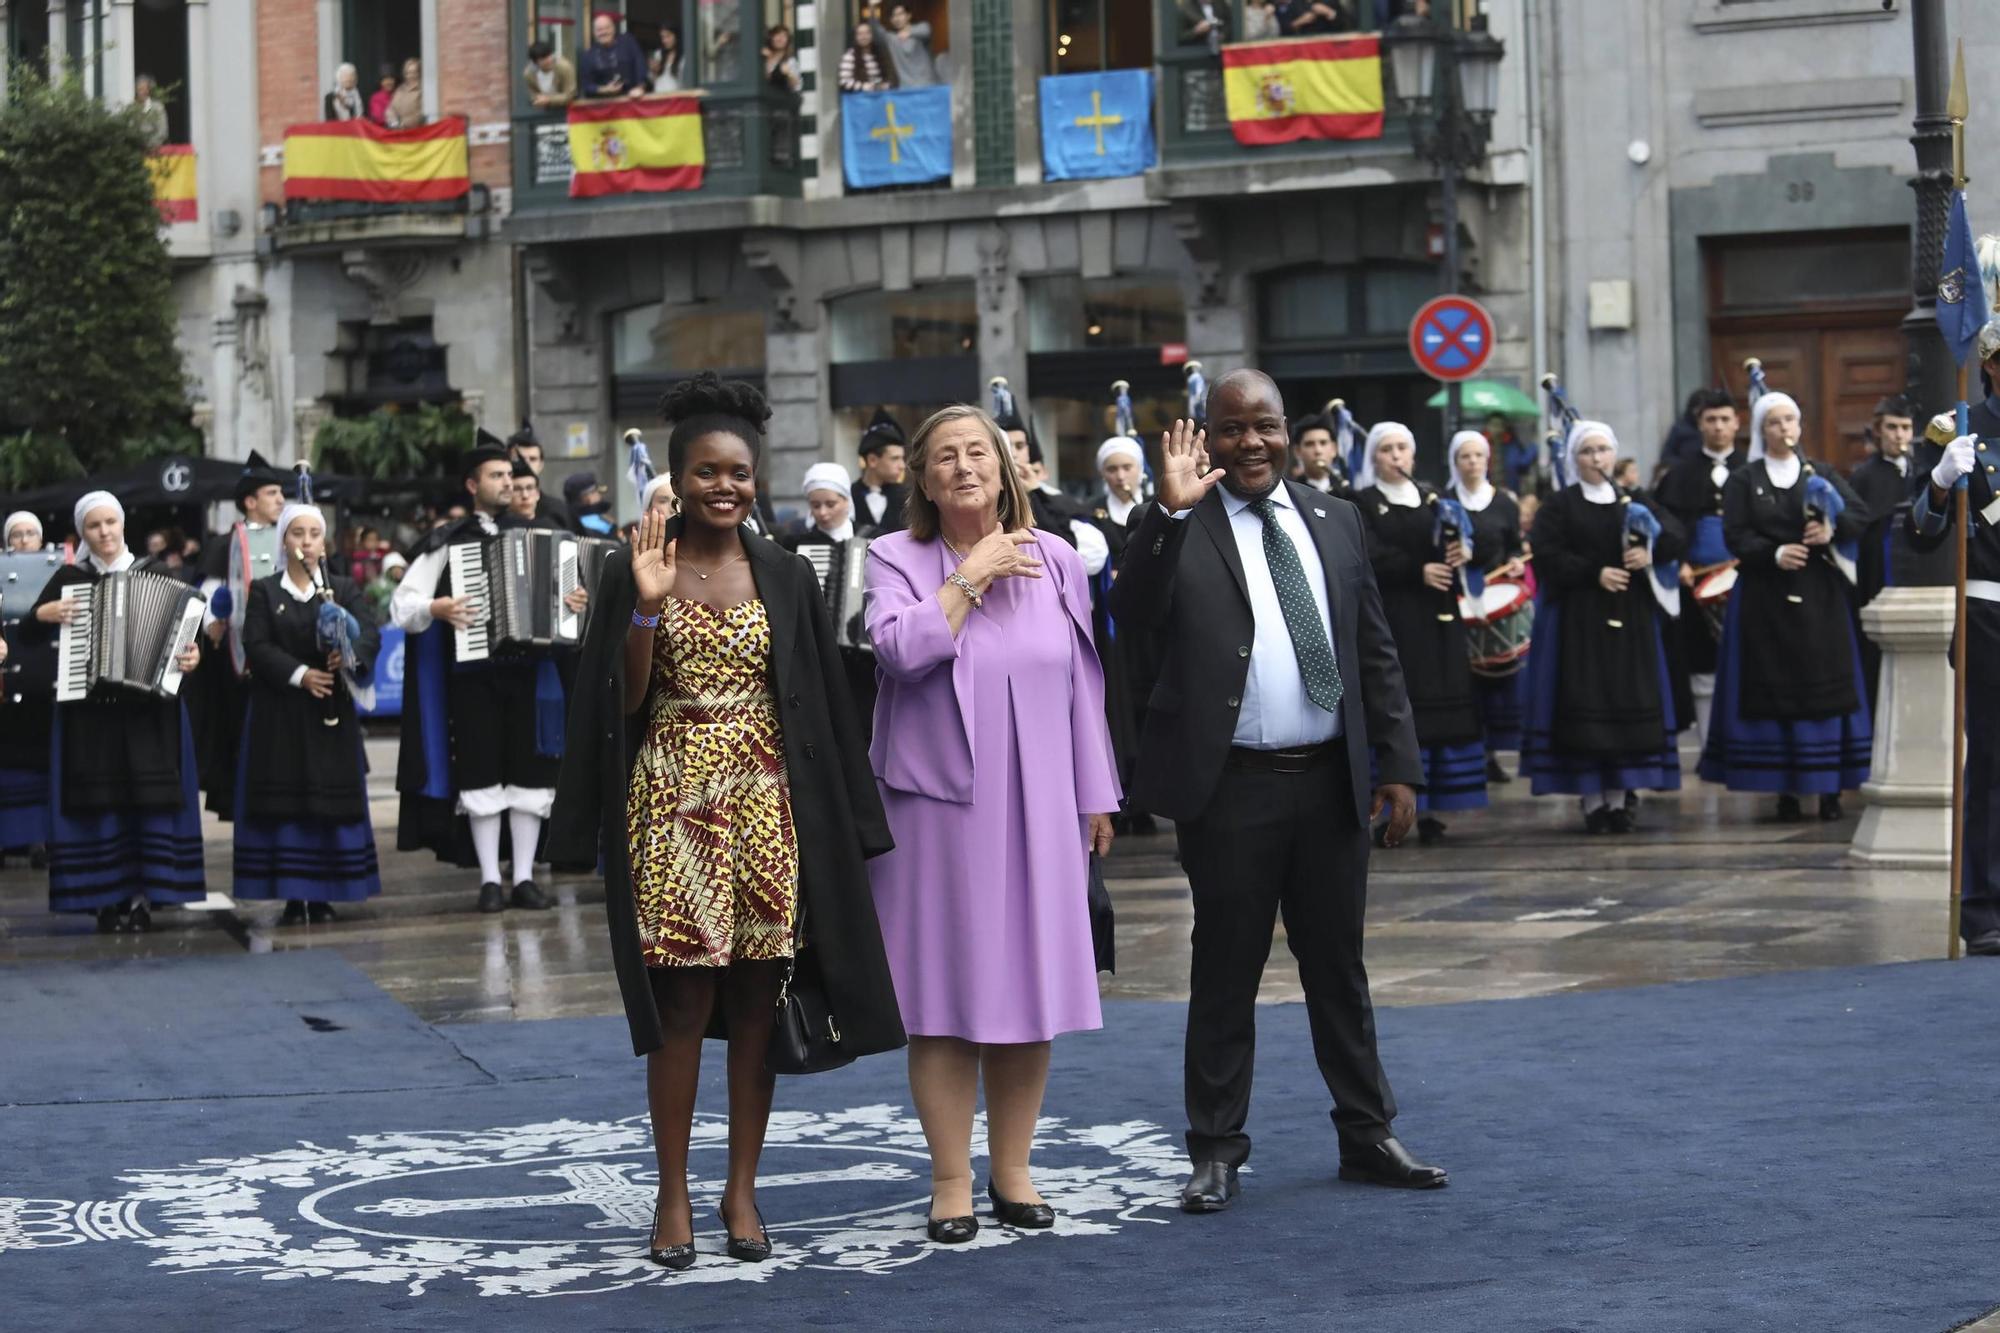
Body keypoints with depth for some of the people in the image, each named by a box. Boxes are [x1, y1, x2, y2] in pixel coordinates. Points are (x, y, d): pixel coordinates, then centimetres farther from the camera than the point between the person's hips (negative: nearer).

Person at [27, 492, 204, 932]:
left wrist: (191, 655, -13)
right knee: (99, 801, -2)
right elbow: (28, 635, 9)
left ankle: (143, 897, 2)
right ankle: (108, 899, 3)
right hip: (88, 710, 0)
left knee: (150, 798, -3)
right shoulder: (69, 579, 7)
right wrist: (44, 615, -10)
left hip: (148, 710, 0)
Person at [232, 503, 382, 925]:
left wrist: (352, 655, -28)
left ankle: (322, 897, 7)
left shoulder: (344, 589, 9)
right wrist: (300, 674, -19)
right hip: (279, 712, -1)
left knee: (331, 801, 0)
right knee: (284, 801, -3)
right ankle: (292, 898, 1)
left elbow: (371, 633, -6)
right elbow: (256, 645, -6)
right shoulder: (264, 591, 6)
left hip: (331, 711, 1)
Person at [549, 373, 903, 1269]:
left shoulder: (784, 578, 7)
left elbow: (817, 707, 8)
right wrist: (648, 608, -18)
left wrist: (836, 820, 3)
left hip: (766, 809, 2)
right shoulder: (634, 572, 1)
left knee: (755, 1004, 4)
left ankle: (741, 1190, 13)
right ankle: (673, 1198, 6)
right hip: (673, 807, -2)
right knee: (681, 1005, -3)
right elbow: (622, 704, -4)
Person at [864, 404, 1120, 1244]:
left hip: (1038, 809, 3)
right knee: (946, 994, 0)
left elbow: (1081, 685, 10)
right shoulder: (896, 560, 0)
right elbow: (900, 647, -18)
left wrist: (1095, 797, 8)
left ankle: (1013, 1172, 16)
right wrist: (971, 576, -12)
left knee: (1028, 989, 5)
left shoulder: (1055, 562, 8)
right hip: (937, 806, -3)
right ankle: (951, 1182, 8)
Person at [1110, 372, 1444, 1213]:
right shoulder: (1180, 529, -3)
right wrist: (1171, 510, -30)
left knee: (1339, 967, 13)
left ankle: (1366, 1137, 22)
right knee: (1226, 972, 4)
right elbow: (1132, 610, -21)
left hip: (1330, 781, 4)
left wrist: (1399, 764, 6)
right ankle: (1217, 1152, 12)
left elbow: (1376, 653, 12)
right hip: (1232, 788, -4)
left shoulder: (1333, 522, 10)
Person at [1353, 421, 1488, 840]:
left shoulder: (1431, 499, 17)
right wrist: (1419, 571, -20)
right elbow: (1371, 555, -10)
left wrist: (1458, 551, -15)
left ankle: (1428, 808, 2)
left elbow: (1452, 545, 8)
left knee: (1439, 706, 0)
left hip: (1436, 619, 5)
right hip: (1389, 619, -5)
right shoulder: (1363, 503, 3)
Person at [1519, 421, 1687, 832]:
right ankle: (1592, 801, -5)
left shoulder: (1635, 501, 13)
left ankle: (1621, 797, 6)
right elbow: (1548, 556, -8)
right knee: (1586, 706, -7)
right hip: (1580, 620, -3)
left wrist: (1650, 552, -17)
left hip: (1631, 620, 3)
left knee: (1630, 703, 0)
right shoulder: (1560, 505, 3)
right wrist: (1594, 573, -17)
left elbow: (1676, 534, 3)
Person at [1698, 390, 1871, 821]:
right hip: (1765, 596, -2)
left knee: (1826, 686, -2)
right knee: (1774, 688, -3)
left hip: (1819, 595, 2)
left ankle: (1830, 787, 0)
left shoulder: (1821, 475, 11)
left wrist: (1833, 528, -19)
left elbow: (1860, 517, 1)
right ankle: (1785, 789, -1)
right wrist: (1775, 553, -21)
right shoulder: (1743, 481, 6)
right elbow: (1735, 535, -5)